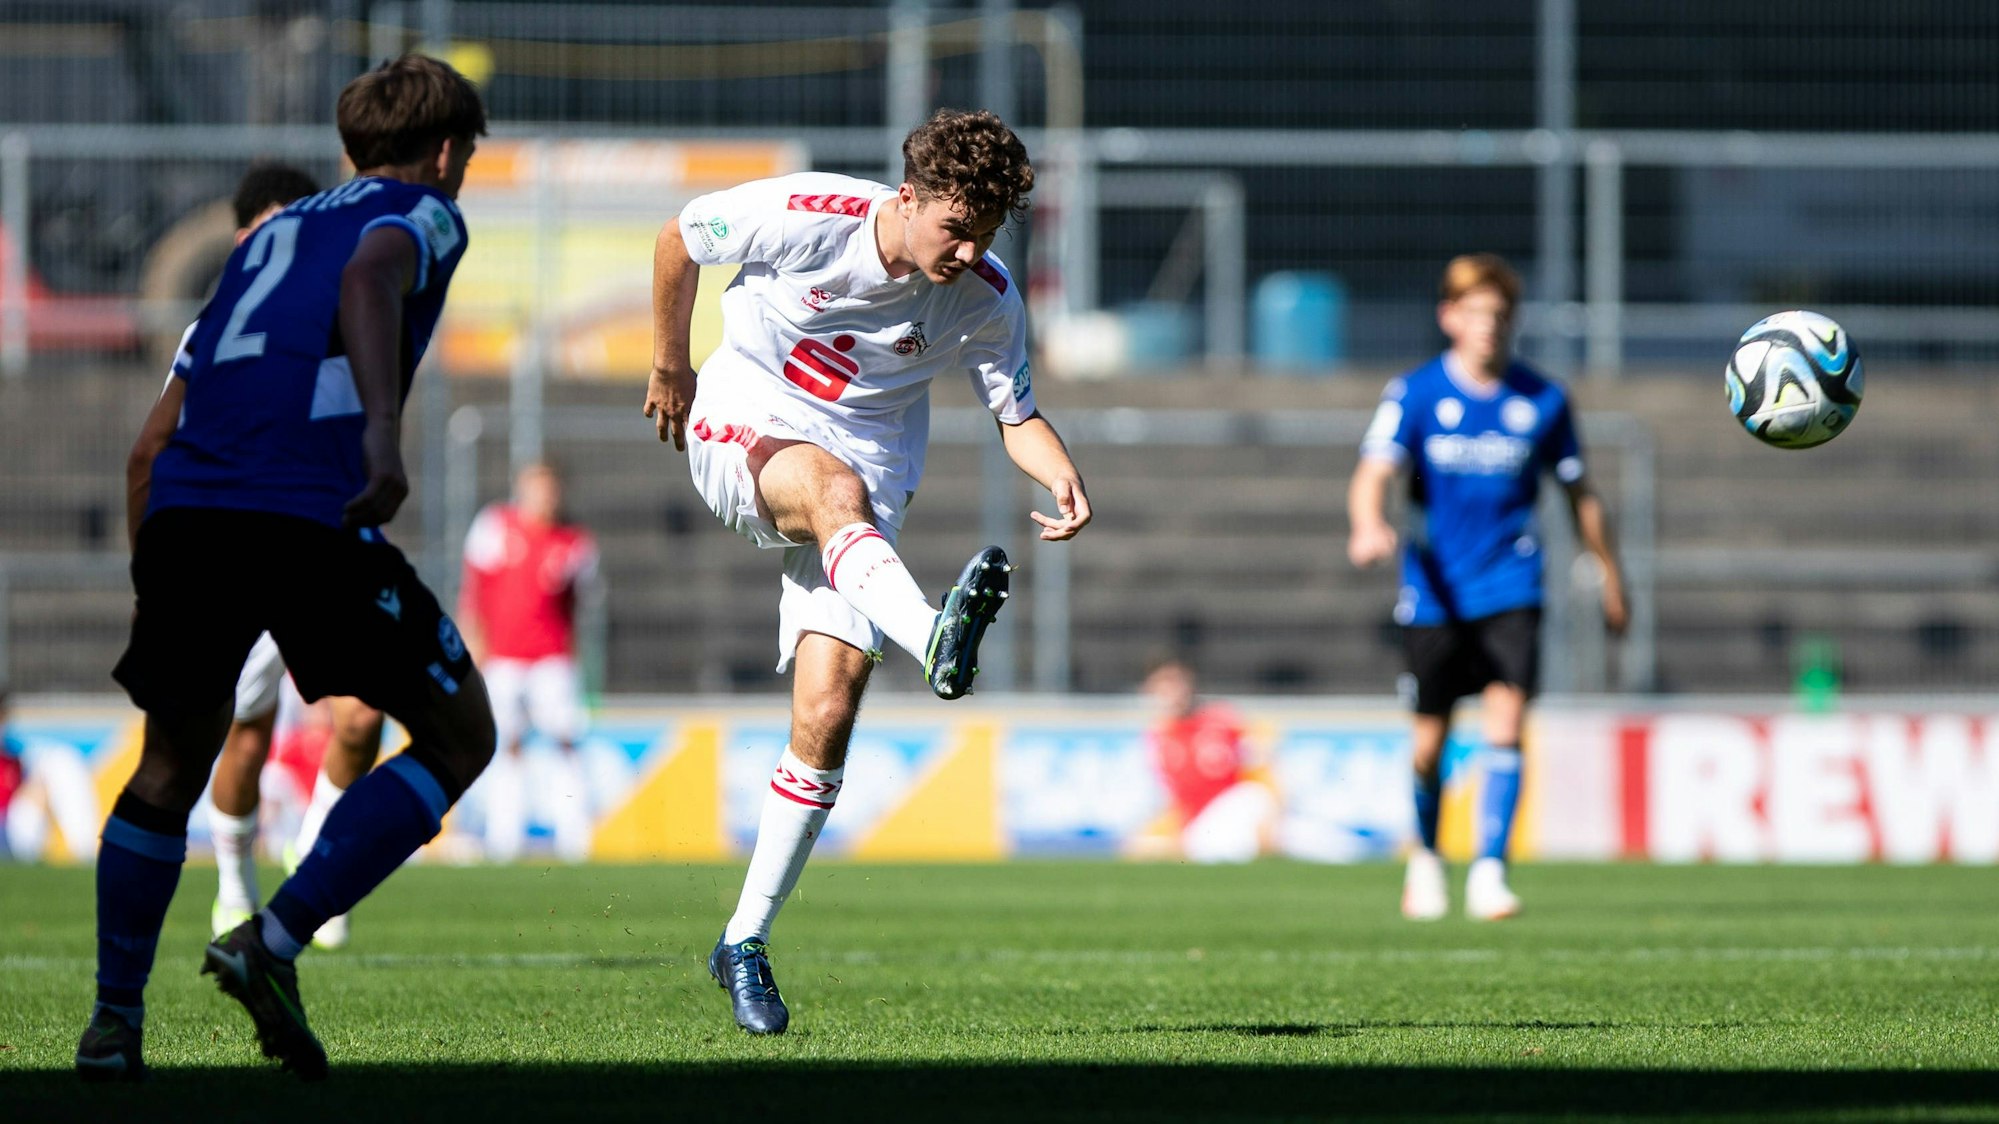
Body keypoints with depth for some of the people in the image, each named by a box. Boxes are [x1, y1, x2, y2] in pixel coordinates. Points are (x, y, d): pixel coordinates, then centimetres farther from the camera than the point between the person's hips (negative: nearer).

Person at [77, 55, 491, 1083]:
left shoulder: (272, 232, 31)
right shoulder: (421, 215, 12)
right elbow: (369, 279, -13)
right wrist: (383, 427, -28)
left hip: (184, 501, 6)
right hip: (310, 511, -6)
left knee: (173, 764, 23)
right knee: (459, 736, 9)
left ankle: (114, 1018, 20)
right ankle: (275, 940, -2)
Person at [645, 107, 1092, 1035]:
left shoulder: (987, 299, -10)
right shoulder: (808, 217, -18)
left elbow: (1016, 414, 3)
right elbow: (679, 239, -1)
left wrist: (1062, 479, -19)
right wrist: (670, 367, 9)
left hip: (866, 479, 3)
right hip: (743, 427, -3)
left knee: (828, 712, -10)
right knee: (836, 486, -40)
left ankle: (746, 941, 2)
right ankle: (936, 642, -69)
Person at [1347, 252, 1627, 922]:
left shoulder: (1541, 400, 2)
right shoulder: (1415, 394, -4)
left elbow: (1578, 492, 13)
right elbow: (1374, 474, -16)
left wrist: (1611, 578, 18)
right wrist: (1370, 528, -38)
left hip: (1510, 590, 0)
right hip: (1434, 589, 0)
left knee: (1506, 719, -17)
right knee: (1432, 736, 6)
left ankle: (1489, 871, -17)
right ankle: (1425, 857, 31)